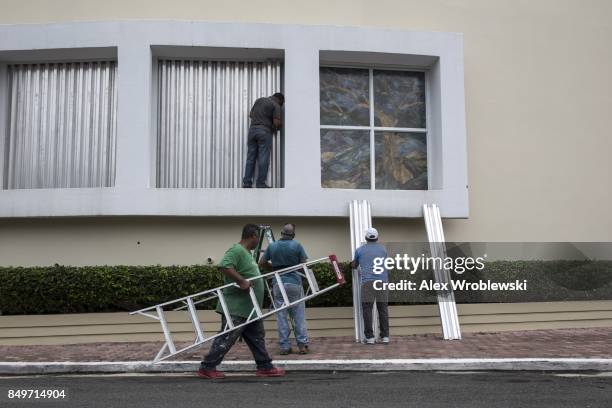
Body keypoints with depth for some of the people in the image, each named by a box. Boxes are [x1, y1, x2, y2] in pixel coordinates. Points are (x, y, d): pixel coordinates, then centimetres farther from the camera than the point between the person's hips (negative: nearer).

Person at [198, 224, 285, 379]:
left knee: (257, 337, 14)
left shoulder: (247, 253, 15)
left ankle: (265, 367, 22)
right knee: (225, 339, -3)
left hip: (249, 308, 10)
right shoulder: (236, 250, -17)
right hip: (236, 308, -10)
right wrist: (242, 281, -31)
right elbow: (225, 266, -33)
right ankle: (207, 368, 8)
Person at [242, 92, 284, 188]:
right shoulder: (276, 105, -1)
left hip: (252, 129, 5)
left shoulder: (259, 100, 17)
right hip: (264, 131, -5)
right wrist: (278, 126, 11)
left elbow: (250, 115, 21)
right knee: (263, 159, -3)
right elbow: (276, 122, -10)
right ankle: (260, 184, -4)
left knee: (250, 158, 6)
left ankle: (247, 183, 4)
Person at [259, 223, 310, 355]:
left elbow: (261, 263, 11)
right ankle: (302, 345, 5)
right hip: (295, 283, -2)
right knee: (299, 316, 5)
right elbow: (304, 264, 0)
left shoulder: (272, 246, 4)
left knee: (281, 316, 5)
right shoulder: (297, 246, -2)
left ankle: (284, 346, 6)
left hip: (278, 284, 2)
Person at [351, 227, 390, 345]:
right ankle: (385, 336, 5)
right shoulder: (383, 249, 17)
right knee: (383, 309, 5)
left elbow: (354, 265, 26)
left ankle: (370, 337, -2)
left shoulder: (360, 250, 13)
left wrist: (354, 265, 48)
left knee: (367, 309, 0)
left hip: (367, 281, -2)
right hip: (382, 281, 2)